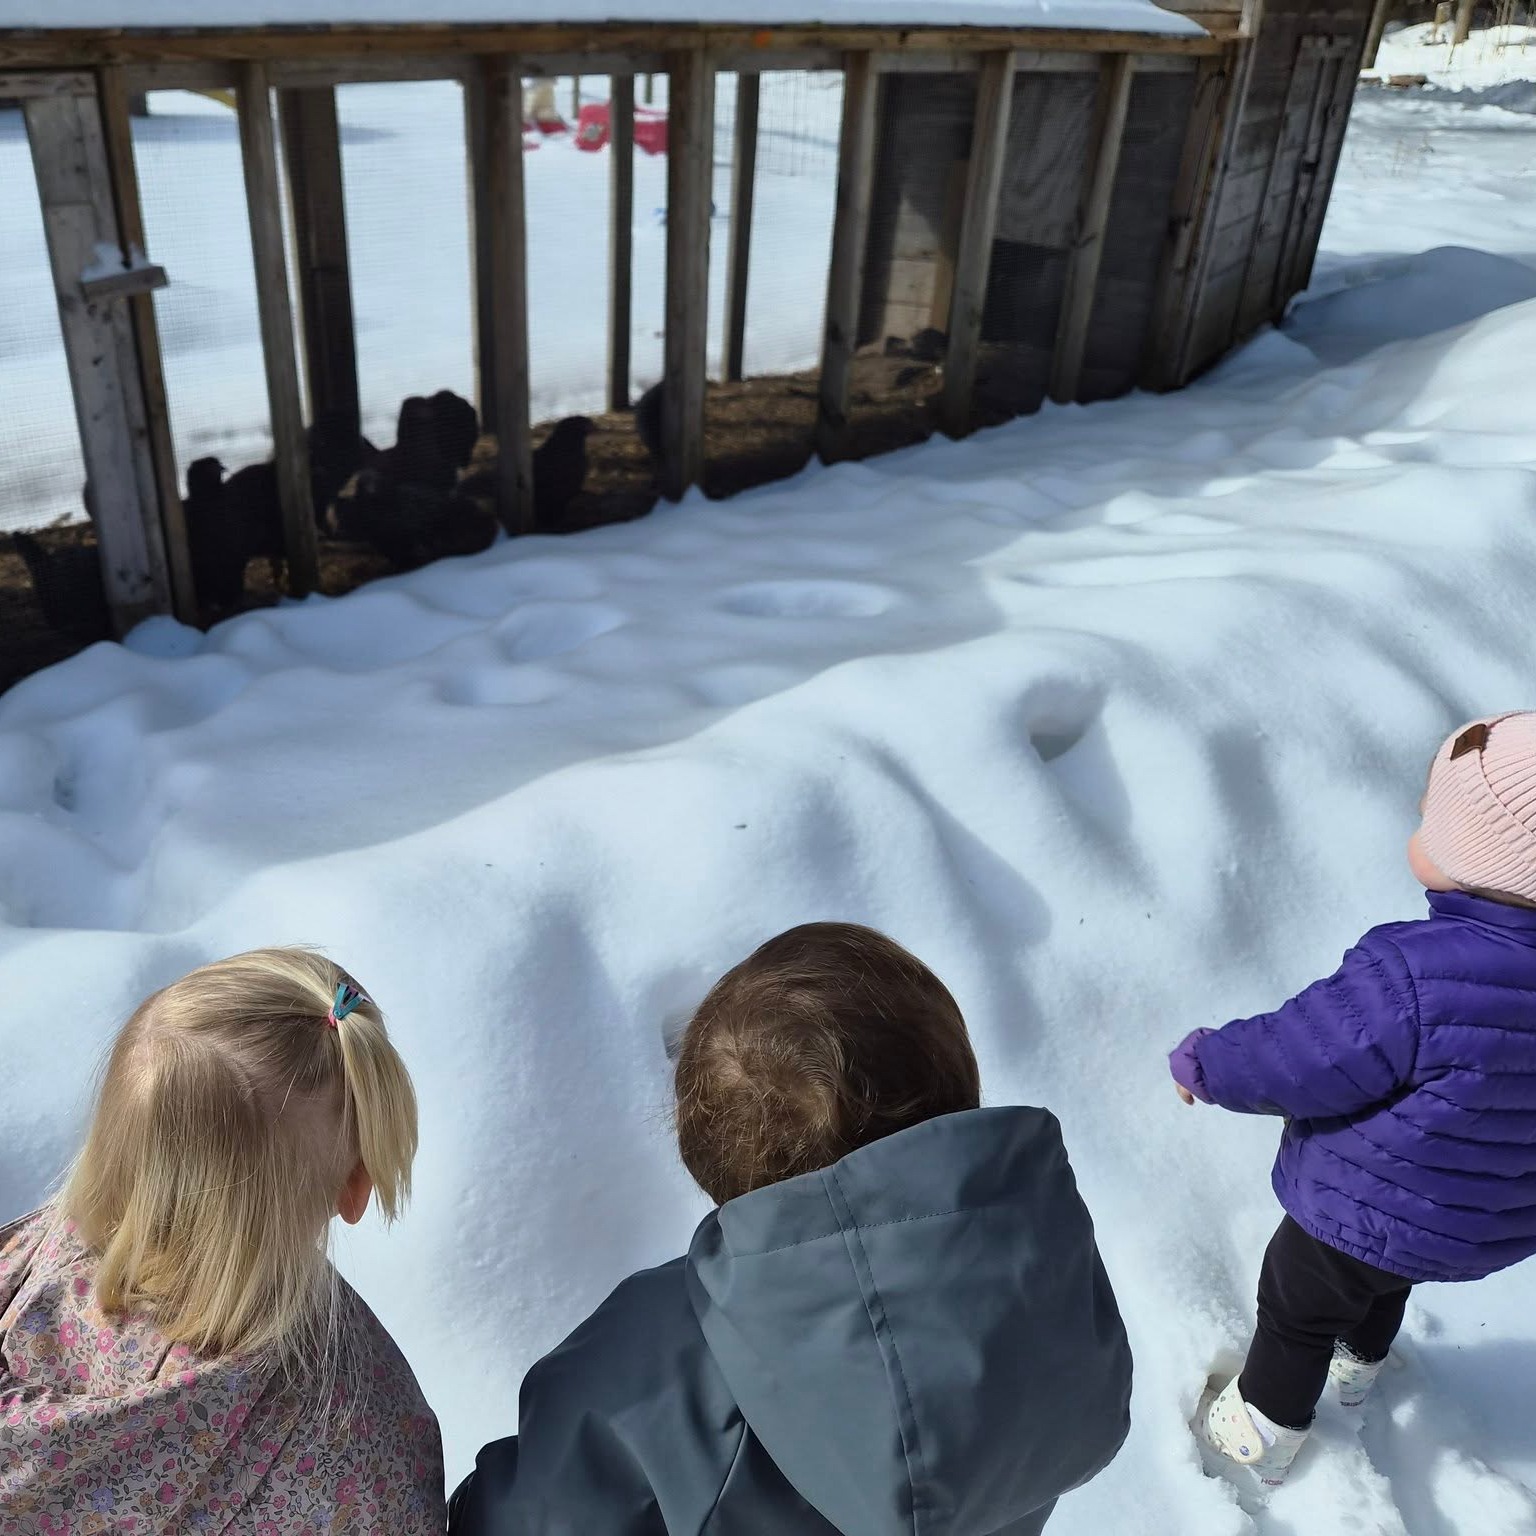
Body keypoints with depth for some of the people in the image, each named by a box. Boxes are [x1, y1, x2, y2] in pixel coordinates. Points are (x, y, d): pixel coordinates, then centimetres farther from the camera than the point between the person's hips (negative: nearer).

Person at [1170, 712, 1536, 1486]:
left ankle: (1264, 1435, 41)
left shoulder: (1412, 976, -40)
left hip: (1365, 1215, -7)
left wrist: (1205, 1064, -12)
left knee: (1295, 1313, 21)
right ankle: (1357, 1365, 63)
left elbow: (1296, 1062, -29)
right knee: (1383, 1288, 37)